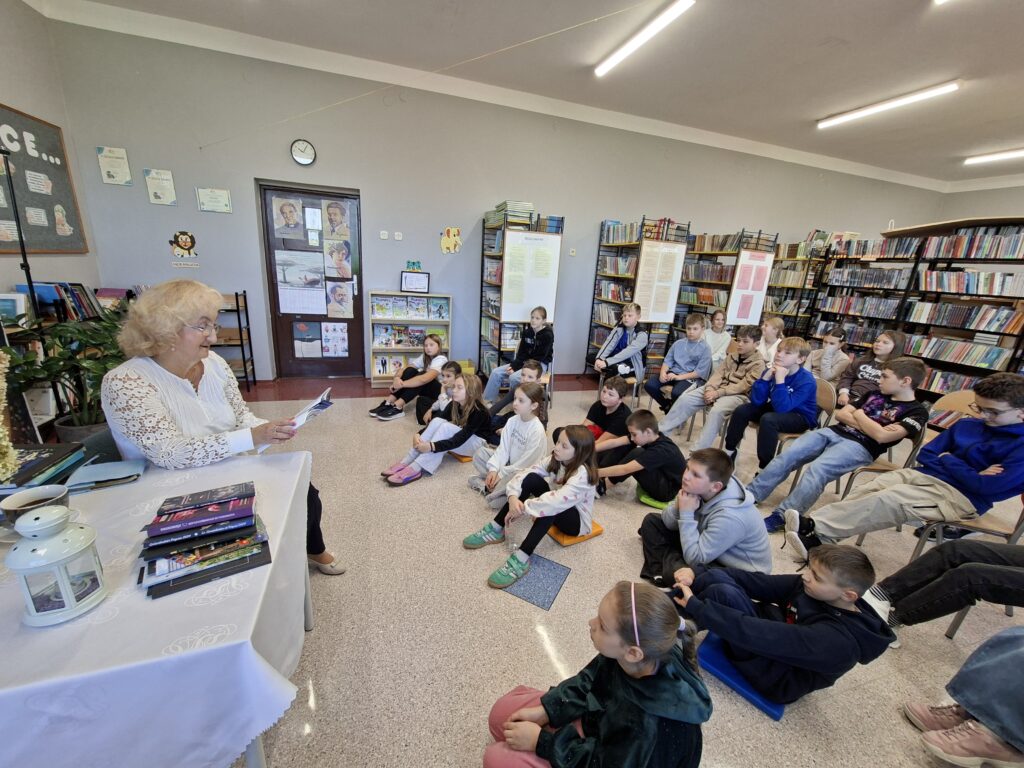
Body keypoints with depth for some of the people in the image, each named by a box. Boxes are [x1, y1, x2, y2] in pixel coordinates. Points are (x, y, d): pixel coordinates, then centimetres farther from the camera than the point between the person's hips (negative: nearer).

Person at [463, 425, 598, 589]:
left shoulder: (581, 474, -32)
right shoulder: (557, 459, -11)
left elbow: (556, 501, -44)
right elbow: (528, 471, -17)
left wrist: (522, 509, -37)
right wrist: (513, 496, -34)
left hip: (578, 521, -6)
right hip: (557, 513, 7)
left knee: (550, 507, -40)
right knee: (531, 479, -19)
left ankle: (521, 560, -38)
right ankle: (496, 530, -14)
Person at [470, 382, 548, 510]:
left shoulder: (537, 431, -25)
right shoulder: (512, 421, -6)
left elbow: (525, 463, -22)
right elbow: (503, 448, -3)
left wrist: (501, 474, -17)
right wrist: (494, 469, -16)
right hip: (508, 464, 7)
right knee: (480, 453, -2)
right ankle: (494, 482, -11)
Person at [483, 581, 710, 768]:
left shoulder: (648, 727, -39)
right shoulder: (625, 657, -22)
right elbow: (588, 683, -4)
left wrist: (540, 741, -19)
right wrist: (544, 712, -11)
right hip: (601, 728, 6)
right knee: (504, 710, 4)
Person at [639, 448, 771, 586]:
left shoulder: (729, 517, -36)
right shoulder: (701, 490, -16)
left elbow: (694, 559, -30)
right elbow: (668, 522, -7)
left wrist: (686, 514, -32)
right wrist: (679, 507, -29)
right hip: (711, 547, 7)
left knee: (675, 572, -34)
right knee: (652, 521, 3)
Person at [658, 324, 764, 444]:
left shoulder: (758, 364, -5)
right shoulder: (731, 357, 15)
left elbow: (744, 386, -15)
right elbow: (718, 374, 5)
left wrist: (718, 393, -22)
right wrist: (710, 389, -15)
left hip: (739, 395, -6)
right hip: (718, 389, 6)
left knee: (716, 410, -37)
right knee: (685, 398, -14)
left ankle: (698, 452, -32)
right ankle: (660, 430, -8)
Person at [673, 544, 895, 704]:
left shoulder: (837, 640, -31)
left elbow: (765, 637, -39)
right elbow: (760, 583, -12)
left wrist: (696, 607, -38)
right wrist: (697, 573, -24)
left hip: (773, 674, -7)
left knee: (723, 593, -31)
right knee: (715, 577, -15)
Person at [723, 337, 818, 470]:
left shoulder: (806, 380, -25)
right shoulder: (772, 371, -9)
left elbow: (782, 407, -34)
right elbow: (756, 401, -16)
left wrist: (780, 380, -37)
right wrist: (766, 377, -25)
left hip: (801, 417, -6)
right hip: (777, 409, 6)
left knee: (768, 419, -33)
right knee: (742, 411, -10)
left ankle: (765, 467, -20)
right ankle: (729, 451, 7)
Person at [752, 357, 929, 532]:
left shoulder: (917, 412, 1)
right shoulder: (876, 395, 22)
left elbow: (881, 436, -15)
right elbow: (841, 414, 15)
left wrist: (859, 415, 2)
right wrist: (865, 425, -3)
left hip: (860, 446, -6)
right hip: (834, 432, 6)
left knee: (816, 469, -33)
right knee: (786, 456, -15)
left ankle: (782, 516, -33)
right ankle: (750, 495, -12)